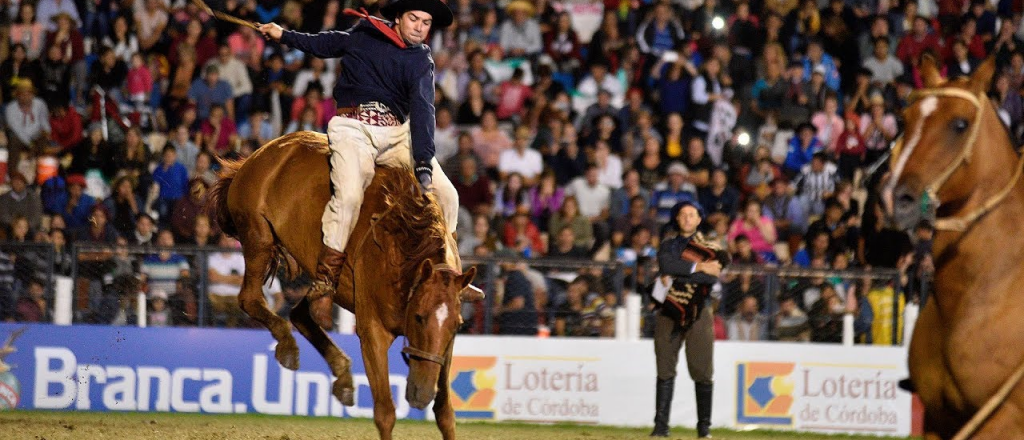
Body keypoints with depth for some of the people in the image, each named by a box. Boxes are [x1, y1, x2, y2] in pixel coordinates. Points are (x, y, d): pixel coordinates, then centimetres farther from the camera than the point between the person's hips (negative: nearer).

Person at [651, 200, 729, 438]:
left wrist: (678, 273, -17)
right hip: (669, 314, 2)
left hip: (698, 314, -2)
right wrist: (699, 267, -15)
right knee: (665, 371, 1)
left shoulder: (711, 249, -1)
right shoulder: (669, 239, 6)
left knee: (702, 372, -4)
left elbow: (712, 278, -17)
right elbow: (665, 265, -13)